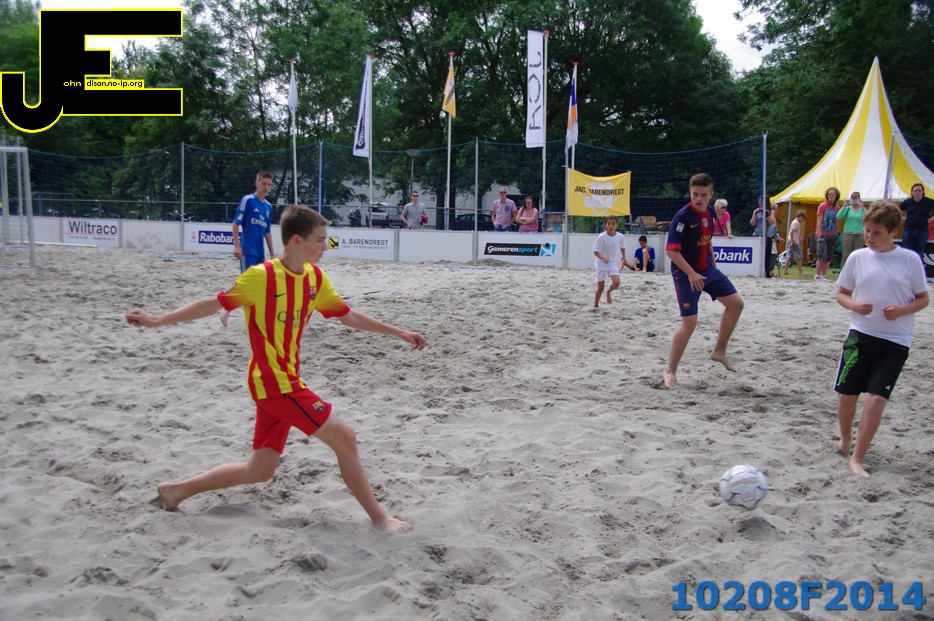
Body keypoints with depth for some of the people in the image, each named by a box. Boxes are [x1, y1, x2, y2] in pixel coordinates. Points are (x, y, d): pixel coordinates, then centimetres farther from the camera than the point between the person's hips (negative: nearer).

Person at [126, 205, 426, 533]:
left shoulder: (315, 277, 6)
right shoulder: (261, 276, -15)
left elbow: (348, 316, 14)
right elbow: (214, 304, -8)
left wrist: (398, 332, 14)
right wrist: (158, 320, -10)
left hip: (286, 382, 8)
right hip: (274, 382, -8)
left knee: (259, 471, 14)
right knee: (344, 436, -11)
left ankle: (177, 490, 28)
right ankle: (379, 518, 1)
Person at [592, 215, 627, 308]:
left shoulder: (620, 237, -7)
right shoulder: (601, 237, -17)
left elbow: (622, 247, 14)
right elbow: (596, 252, -16)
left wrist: (623, 257, 8)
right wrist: (603, 257, -32)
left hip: (612, 263, 2)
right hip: (601, 264, -2)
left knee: (616, 283, -19)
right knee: (600, 287, 3)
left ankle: (608, 292, 15)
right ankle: (596, 305, 22)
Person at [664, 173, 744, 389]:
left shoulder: (710, 212, 3)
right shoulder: (683, 216, -20)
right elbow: (671, 250, -24)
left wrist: (713, 264, 18)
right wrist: (691, 274, -27)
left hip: (707, 270, 8)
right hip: (686, 274, -8)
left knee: (736, 303, 6)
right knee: (689, 322, -10)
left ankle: (719, 351, 20)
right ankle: (670, 372, 1)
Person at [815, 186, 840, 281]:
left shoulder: (836, 207, 11)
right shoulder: (822, 206, -3)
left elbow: (835, 222, 15)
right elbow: (819, 221, -6)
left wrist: (836, 234, 10)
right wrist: (820, 235, -12)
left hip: (832, 235, 5)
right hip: (823, 234, -5)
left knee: (829, 257, 4)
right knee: (822, 256, -11)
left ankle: (823, 275, 9)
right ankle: (817, 274, -5)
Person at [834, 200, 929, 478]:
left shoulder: (910, 259, -2)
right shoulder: (857, 257, 2)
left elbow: (923, 299, 4)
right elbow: (842, 294, 10)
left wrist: (902, 310, -16)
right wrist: (854, 305, -12)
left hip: (896, 340, -2)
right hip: (861, 334, 2)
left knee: (876, 398, -10)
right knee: (845, 395, 4)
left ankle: (857, 459, 0)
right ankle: (845, 440, 33)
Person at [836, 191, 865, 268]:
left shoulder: (862, 209, 5)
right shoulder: (848, 208, 5)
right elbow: (839, 216, -10)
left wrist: (862, 207, -23)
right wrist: (844, 206, -19)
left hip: (859, 235, 1)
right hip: (847, 234, -1)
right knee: (845, 256, -1)